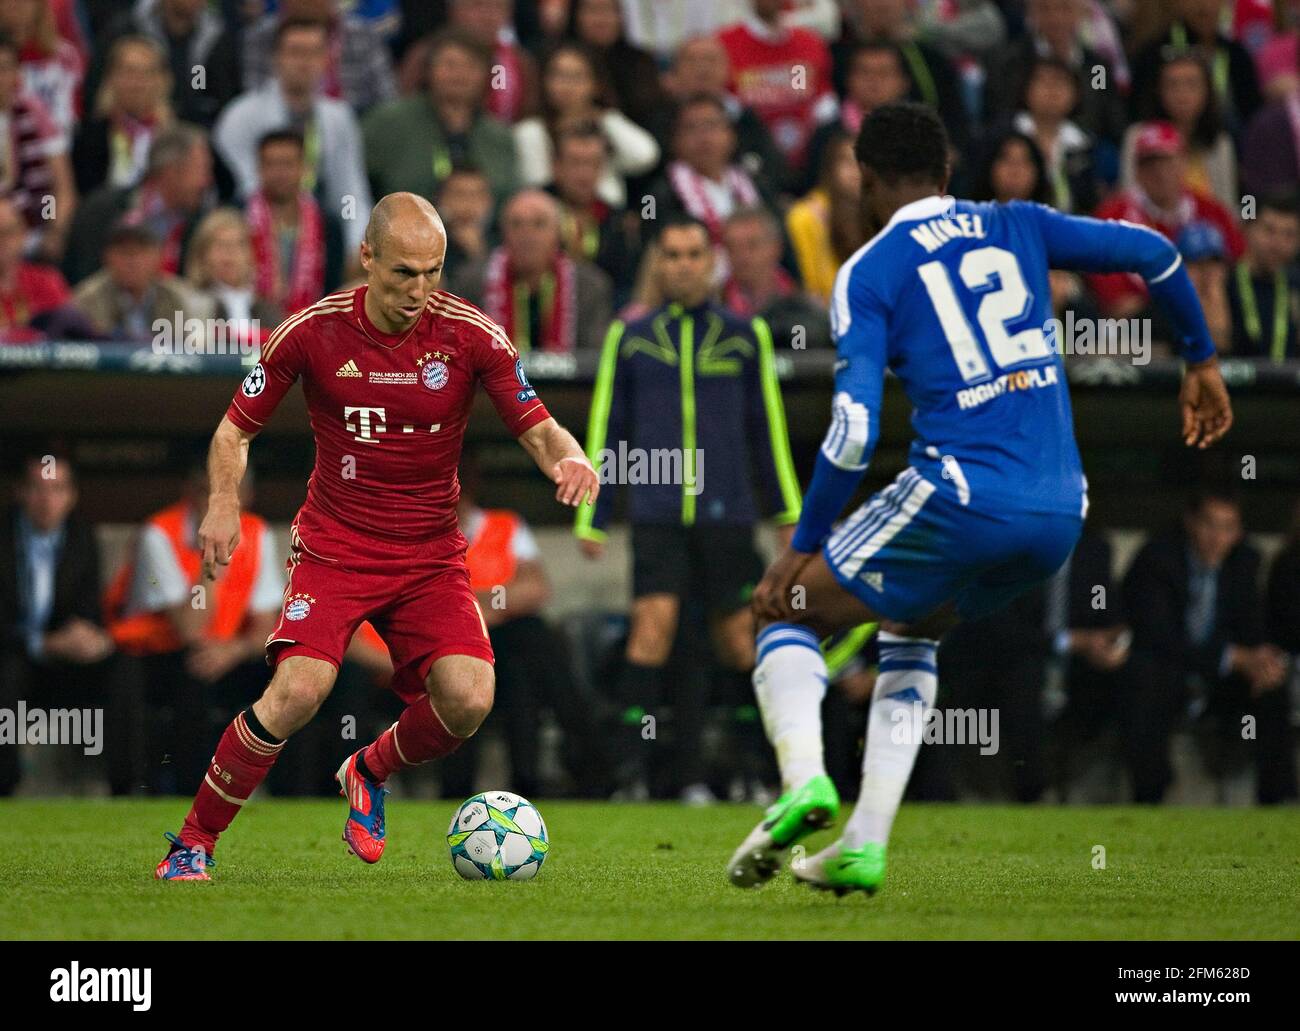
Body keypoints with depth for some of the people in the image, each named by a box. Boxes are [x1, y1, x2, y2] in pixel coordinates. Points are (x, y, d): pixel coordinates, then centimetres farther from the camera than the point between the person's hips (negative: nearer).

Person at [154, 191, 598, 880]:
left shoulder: (471, 336, -8)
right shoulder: (314, 332, -8)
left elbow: (539, 430, -5)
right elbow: (235, 429, 3)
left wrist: (568, 460, -29)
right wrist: (223, 504, -15)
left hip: (432, 557, 2)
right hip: (334, 548, -2)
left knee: (468, 700, -19)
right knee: (297, 691, -24)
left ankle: (370, 773, 16)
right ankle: (193, 843, -6)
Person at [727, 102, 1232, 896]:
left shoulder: (870, 273, 0)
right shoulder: (1018, 228, 14)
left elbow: (855, 430, -9)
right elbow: (1153, 252, 13)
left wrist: (800, 550, -2)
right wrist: (1202, 363, 27)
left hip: (960, 499, -6)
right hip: (1060, 513, 6)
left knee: (788, 612, 12)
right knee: (911, 632, 30)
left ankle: (805, 777, -16)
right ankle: (865, 846, 20)